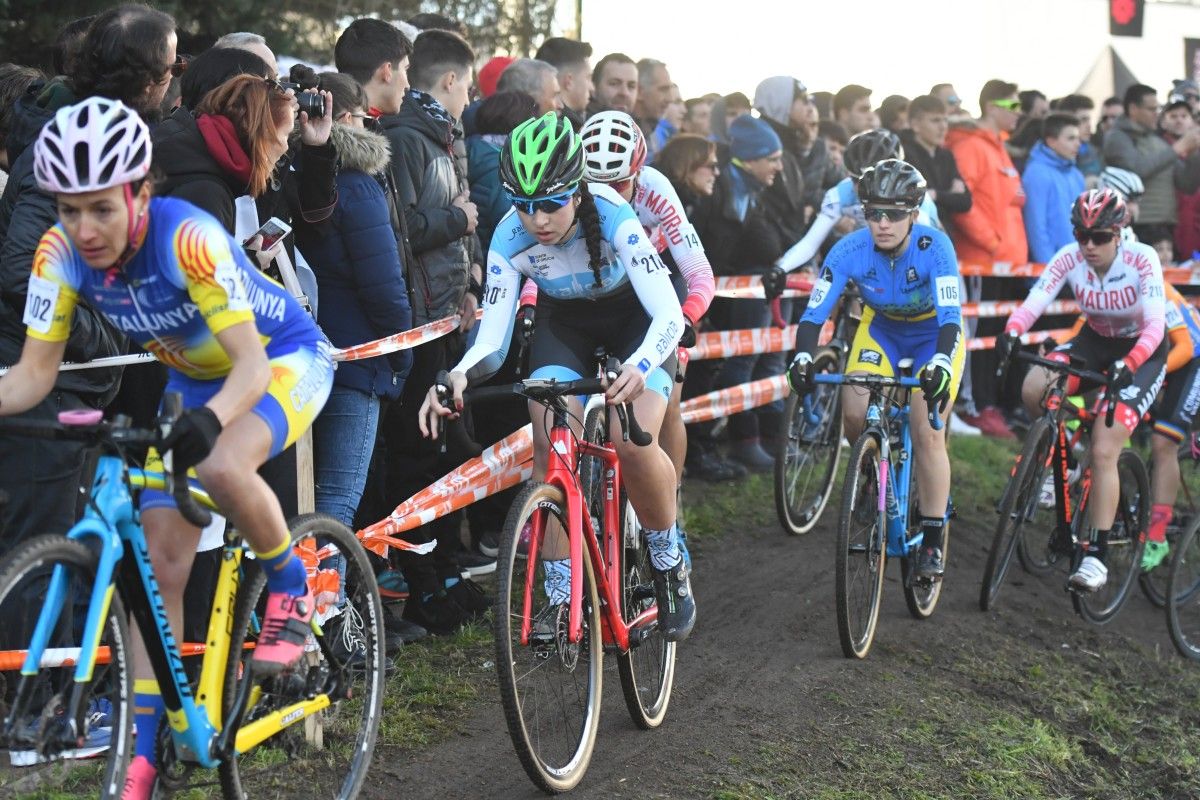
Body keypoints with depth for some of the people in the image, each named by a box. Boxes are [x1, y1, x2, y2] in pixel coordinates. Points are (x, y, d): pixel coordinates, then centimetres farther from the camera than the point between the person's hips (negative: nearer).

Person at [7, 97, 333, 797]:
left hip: (285, 359, -5)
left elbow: (251, 363, -37)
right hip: (195, 380, 6)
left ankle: (293, 589, -9)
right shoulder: (62, 253, -19)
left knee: (221, 467, -38)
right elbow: (34, 373, -16)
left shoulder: (188, 237, -34)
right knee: (158, 567, -3)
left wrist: (209, 419, -56)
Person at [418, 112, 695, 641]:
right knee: (550, 449, -19)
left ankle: (669, 563, 1)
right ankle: (560, 594, -8)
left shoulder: (612, 216, -35)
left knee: (632, 443, -25)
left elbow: (668, 313, -40)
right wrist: (461, 375, -47)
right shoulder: (510, 239, -26)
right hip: (564, 321, 3)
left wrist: (638, 367, -61)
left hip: (634, 315, -3)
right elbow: (493, 339, -24)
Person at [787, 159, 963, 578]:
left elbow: (950, 316, -39)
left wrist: (941, 363, -58)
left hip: (934, 335, -3)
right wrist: (803, 357, -47)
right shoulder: (850, 251, -26)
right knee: (854, 415, -19)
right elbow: (815, 312, -28)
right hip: (881, 329, 3)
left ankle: (932, 541, -3)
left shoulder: (934, 247, -32)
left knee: (927, 432, -15)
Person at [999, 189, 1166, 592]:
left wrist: (1128, 364, -51)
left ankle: (1096, 556, -13)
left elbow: (1155, 325, -33)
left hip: (1141, 352, -4)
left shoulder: (1142, 260, -26)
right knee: (1033, 389, -25)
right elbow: (1033, 303, -25)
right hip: (1095, 341, 4)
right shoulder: (1070, 258, -17)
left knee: (1103, 452, -19)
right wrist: (1011, 332, -46)